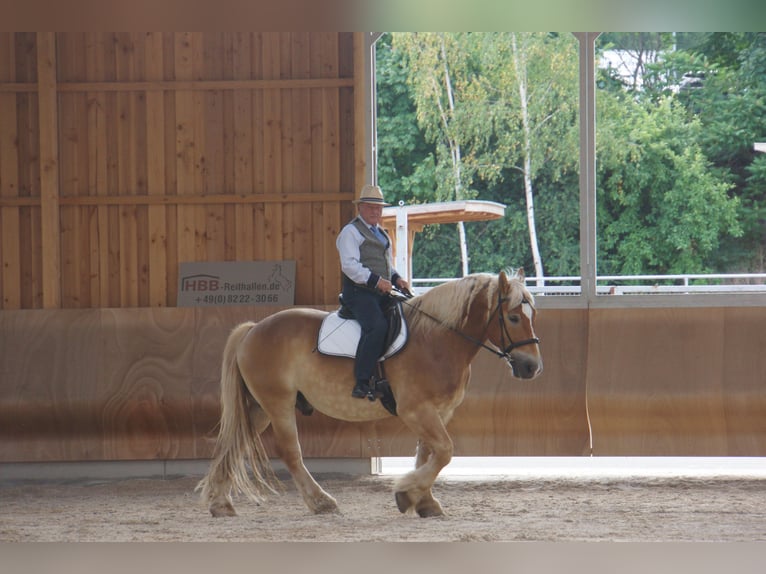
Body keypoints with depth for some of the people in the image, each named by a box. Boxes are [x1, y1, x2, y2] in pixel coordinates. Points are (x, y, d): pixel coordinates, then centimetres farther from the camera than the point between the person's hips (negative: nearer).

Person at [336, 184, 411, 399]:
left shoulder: (381, 234, 26)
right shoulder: (351, 232, -2)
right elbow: (350, 264, -14)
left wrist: (396, 279, 11)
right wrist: (375, 280, -22)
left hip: (381, 293, 9)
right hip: (359, 292, -9)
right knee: (377, 326, -30)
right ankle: (362, 382, -31)